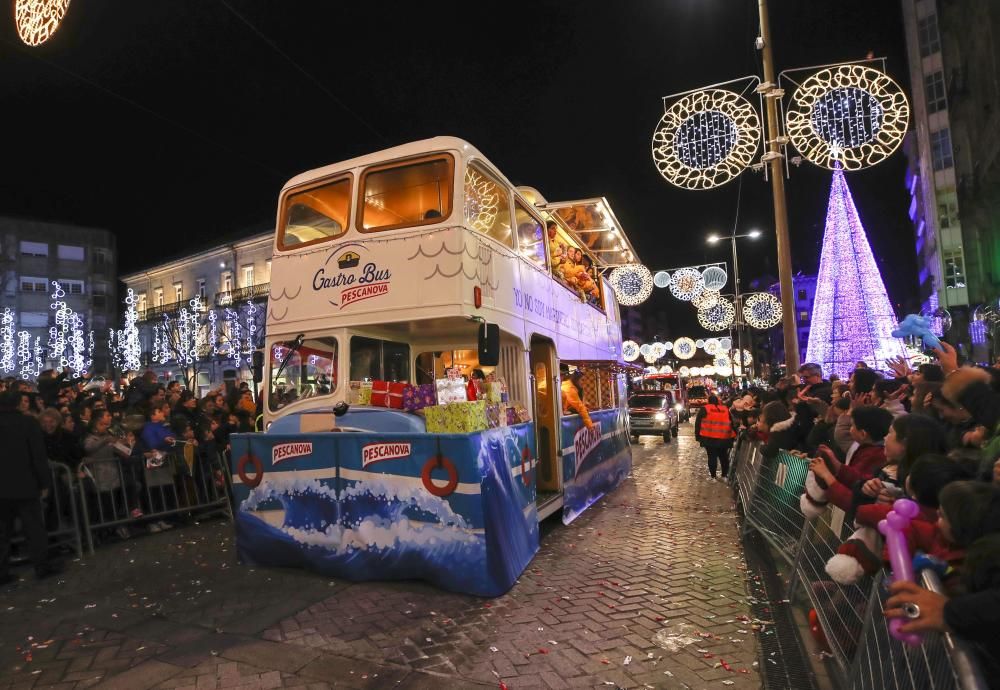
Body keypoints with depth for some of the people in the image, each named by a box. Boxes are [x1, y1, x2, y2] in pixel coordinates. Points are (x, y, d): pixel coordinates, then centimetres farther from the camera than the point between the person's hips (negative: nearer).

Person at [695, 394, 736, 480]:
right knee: (724, 457, 16)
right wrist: (732, 437, 21)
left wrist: (697, 436, 3)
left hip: (709, 438, -3)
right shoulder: (726, 409, 11)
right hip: (724, 439, 3)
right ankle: (724, 476, 20)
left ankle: (713, 476, 8)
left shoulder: (704, 409, 1)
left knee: (712, 457, 4)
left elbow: (698, 423, -2)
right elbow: (732, 423, 15)